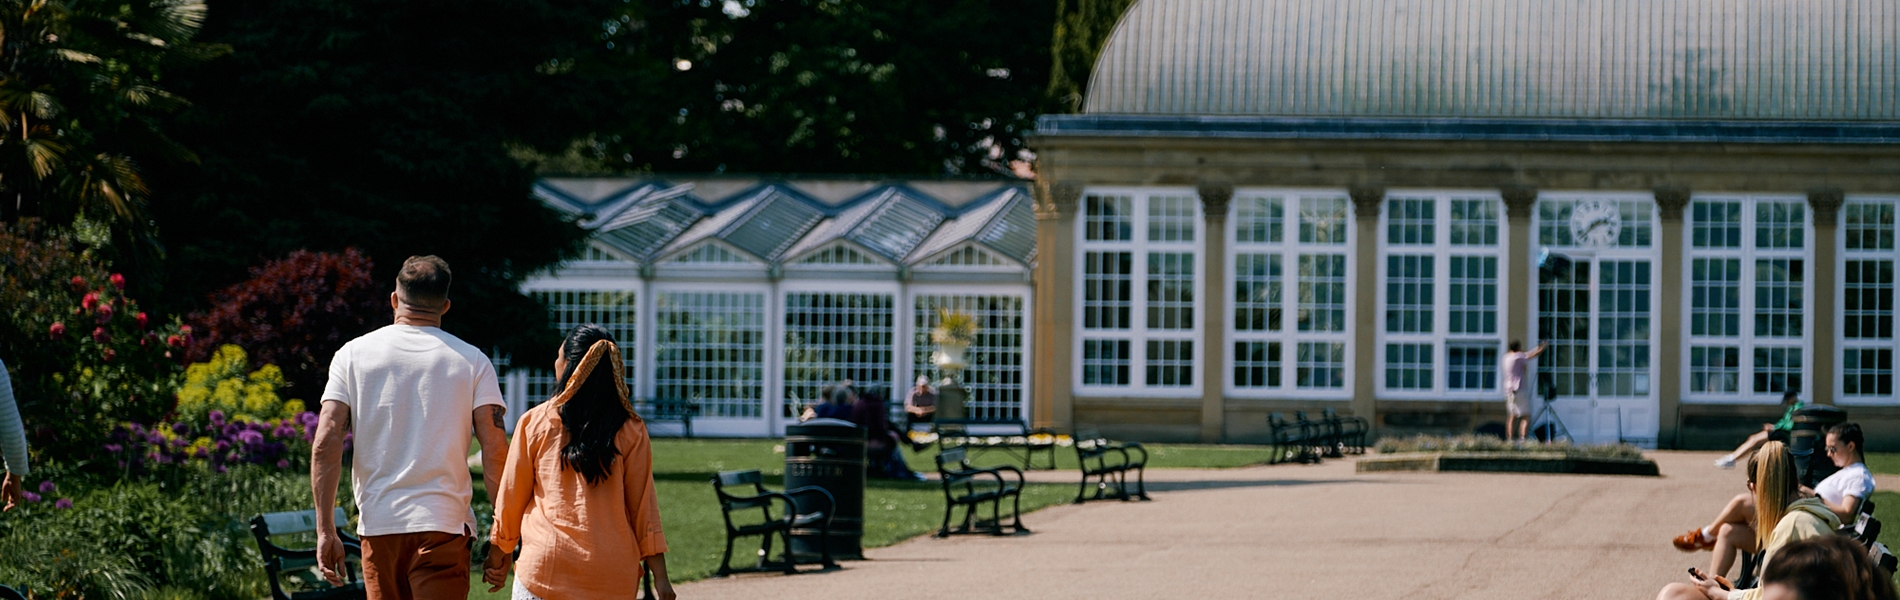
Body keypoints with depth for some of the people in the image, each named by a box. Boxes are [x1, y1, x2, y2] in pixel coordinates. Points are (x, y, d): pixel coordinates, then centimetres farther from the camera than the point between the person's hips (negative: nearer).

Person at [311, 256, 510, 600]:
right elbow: (495, 450, -5)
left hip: (377, 523, 2)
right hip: (444, 525, -2)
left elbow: (325, 443, -2)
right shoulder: (472, 361, 3)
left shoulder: (354, 354, 6)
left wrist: (325, 531, -1)